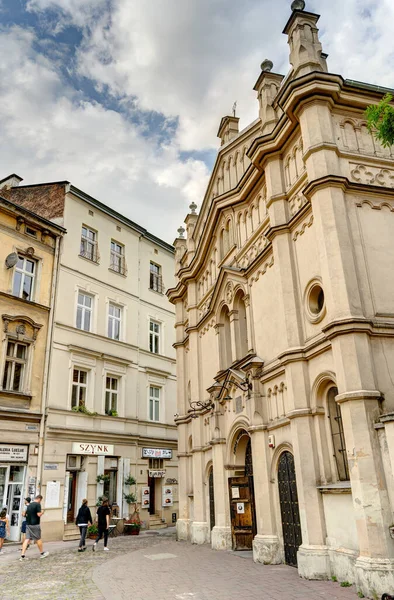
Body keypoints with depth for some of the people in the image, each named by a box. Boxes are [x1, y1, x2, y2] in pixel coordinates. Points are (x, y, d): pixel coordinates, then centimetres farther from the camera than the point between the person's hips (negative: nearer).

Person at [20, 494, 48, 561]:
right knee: (38, 539, 7)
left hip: (28, 524, 6)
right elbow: (39, 514, -18)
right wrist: (42, 512, 1)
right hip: (35, 525, -6)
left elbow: (26, 514, 20)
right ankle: (42, 553, 21)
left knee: (27, 539, 4)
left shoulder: (29, 505, 12)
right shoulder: (38, 504, -12)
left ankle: (23, 555, -4)